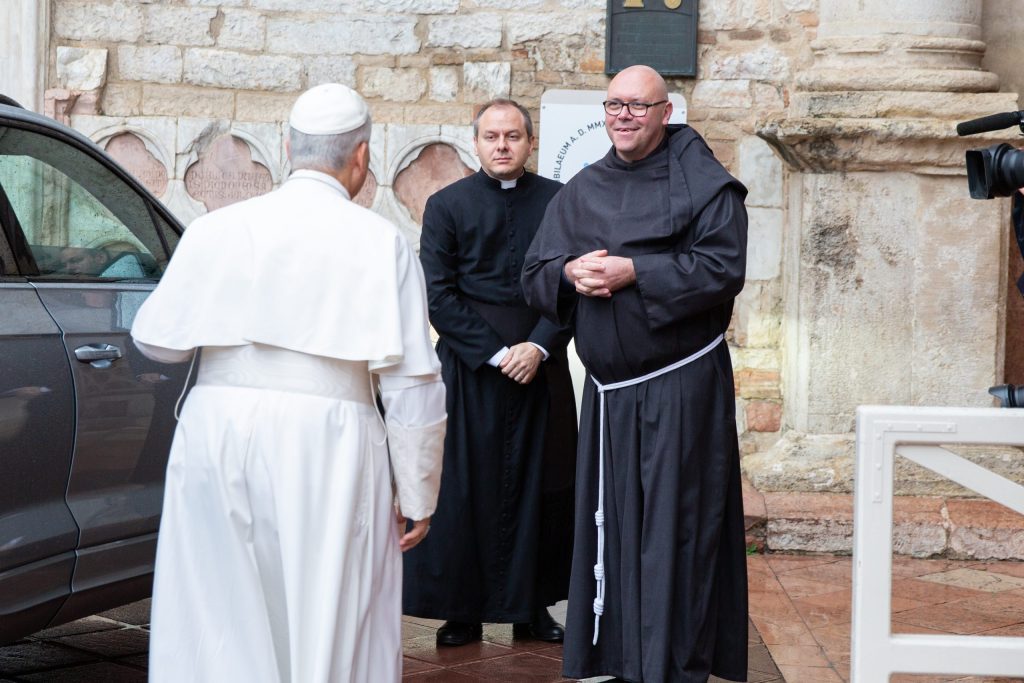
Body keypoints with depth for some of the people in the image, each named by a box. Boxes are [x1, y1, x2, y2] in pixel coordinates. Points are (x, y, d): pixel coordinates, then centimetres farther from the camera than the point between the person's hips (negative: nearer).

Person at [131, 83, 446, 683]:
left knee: (216, 620, 9)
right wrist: (418, 497, 4)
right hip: (327, 445, -2)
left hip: (218, 437, 2)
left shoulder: (218, 229, 4)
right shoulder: (381, 243, -2)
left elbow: (156, 339, 10)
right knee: (332, 631, 6)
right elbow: (413, 385, -3)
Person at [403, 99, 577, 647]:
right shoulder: (447, 206, 2)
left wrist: (538, 346, -10)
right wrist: (495, 354, -10)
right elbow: (439, 296, -3)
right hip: (469, 370, -2)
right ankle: (462, 611, 7)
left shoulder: (557, 201, 5)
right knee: (465, 489, 0)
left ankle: (533, 607, 14)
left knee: (540, 488, 5)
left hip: (541, 369, 2)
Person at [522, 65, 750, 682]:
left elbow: (722, 267, -15)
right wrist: (571, 274, -11)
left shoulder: (703, 182, -4)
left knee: (675, 529, -2)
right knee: (609, 525, 8)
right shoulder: (582, 191, 13)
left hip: (680, 388, -5)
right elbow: (535, 276, 12)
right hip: (608, 388, 5)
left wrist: (632, 273, -20)